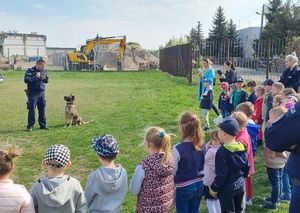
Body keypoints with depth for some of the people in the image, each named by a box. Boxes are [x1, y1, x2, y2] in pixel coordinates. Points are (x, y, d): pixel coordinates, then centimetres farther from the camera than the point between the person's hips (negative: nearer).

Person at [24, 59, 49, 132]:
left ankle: (43, 125, 21)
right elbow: (26, 79, -18)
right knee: (32, 110, -2)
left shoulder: (43, 71, 11)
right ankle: (30, 126, 7)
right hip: (33, 93, -5)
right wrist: (35, 77, -18)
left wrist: (45, 79, -1)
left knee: (42, 109, 10)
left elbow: (47, 80, 22)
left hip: (41, 93, 5)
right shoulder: (30, 71, -6)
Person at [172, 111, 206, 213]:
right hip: (199, 185, 5)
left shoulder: (178, 148, -25)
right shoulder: (202, 145, -7)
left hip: (184, 188, -5)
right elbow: (204, 165, 6)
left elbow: (172, 171, -14)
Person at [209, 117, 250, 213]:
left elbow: (221, 175, -22)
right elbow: (247, 168, 7)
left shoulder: (222, 151, -25)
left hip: (226, 190, -6)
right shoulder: (242, 147, -3)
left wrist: (213, 189, -9)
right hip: (240, 186, 7)